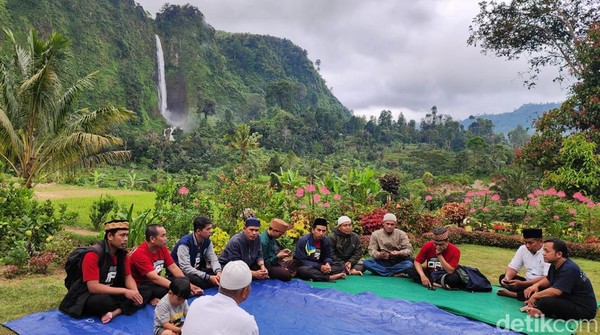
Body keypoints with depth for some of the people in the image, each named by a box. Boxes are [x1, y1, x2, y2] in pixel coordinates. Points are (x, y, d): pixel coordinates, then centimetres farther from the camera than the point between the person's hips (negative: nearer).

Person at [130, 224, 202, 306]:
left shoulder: (162, 248, -2)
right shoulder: (140, 253, -24)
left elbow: (174, 268, -1)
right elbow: (154, 278, -30)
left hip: (155, 283, 8)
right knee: (165, 291, -33)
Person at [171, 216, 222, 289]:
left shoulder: (207, 241, -3)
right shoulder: (185, 243, -25)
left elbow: (213, 259, -6)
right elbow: (185, 268, -32)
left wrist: (218, 272, -30)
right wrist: (208, 277, -37)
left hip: (196, 270, 7)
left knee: (219, 276, -16)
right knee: (199, 280, -37)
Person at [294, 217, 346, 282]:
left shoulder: (325, 241, 1)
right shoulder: (303, 240, -16)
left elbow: (328, 257, 8)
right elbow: (301, 261, -19)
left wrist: (327, 264, -18)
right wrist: (319, 266, -25)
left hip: (318, 267, 6)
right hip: (304, 267, -6)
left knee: (340, 269, -10)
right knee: (305, 270, -41)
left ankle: (316, 277, -25)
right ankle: (330, 277, -31)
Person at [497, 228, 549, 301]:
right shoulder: (523, 249, 1)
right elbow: (513, 268, 3)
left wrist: (522, 284, -32)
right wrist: (507, 277, -22)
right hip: (527, 282, 7)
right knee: (502, 277, -10)